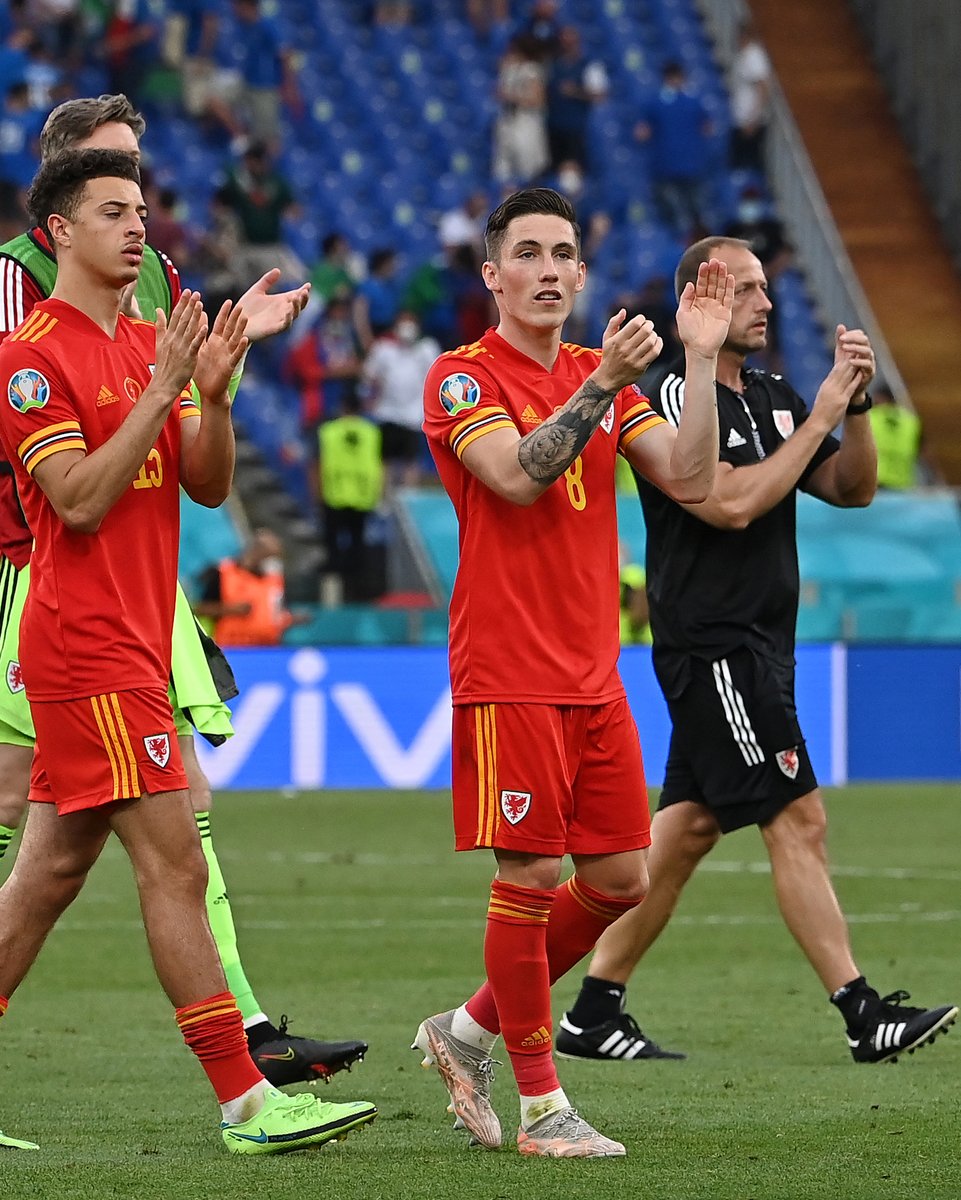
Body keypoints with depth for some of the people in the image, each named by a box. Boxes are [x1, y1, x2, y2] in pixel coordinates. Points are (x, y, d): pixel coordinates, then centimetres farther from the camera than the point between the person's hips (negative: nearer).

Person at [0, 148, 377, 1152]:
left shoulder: (149, 347, 16)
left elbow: (208, 485, 11)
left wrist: (213, 391, -6)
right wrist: (160, 391, -20)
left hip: (134, 644, 9)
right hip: (87, 646, -9)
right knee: (173, 864, -11)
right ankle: (246, 1104, -12)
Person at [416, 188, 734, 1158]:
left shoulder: (603, 375, 14)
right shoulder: (463, 378, -5)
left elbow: (689, 479, 3)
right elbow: (518, 474, -22)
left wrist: (700, 358, -4)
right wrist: (603, 384, -27)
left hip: (594, 671, 7)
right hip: (508, 671, -7)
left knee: (619, 880, 7)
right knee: (531, 876, -5)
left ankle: (470, 1030, 23)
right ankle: (540, 1104, 3)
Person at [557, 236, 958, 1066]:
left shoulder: (774, 398, 14)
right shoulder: (672, 396, -11)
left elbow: (852, 489, 14)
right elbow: (731, 503, -21)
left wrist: (856, 404, -2)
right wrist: (822, 415, -17)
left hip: (759, 648, 8)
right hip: (714, 647, -8)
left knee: (687, 830, 8)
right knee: (798, 820, -10)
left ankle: (595, 1011, 13)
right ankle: (863, 1016, -9)